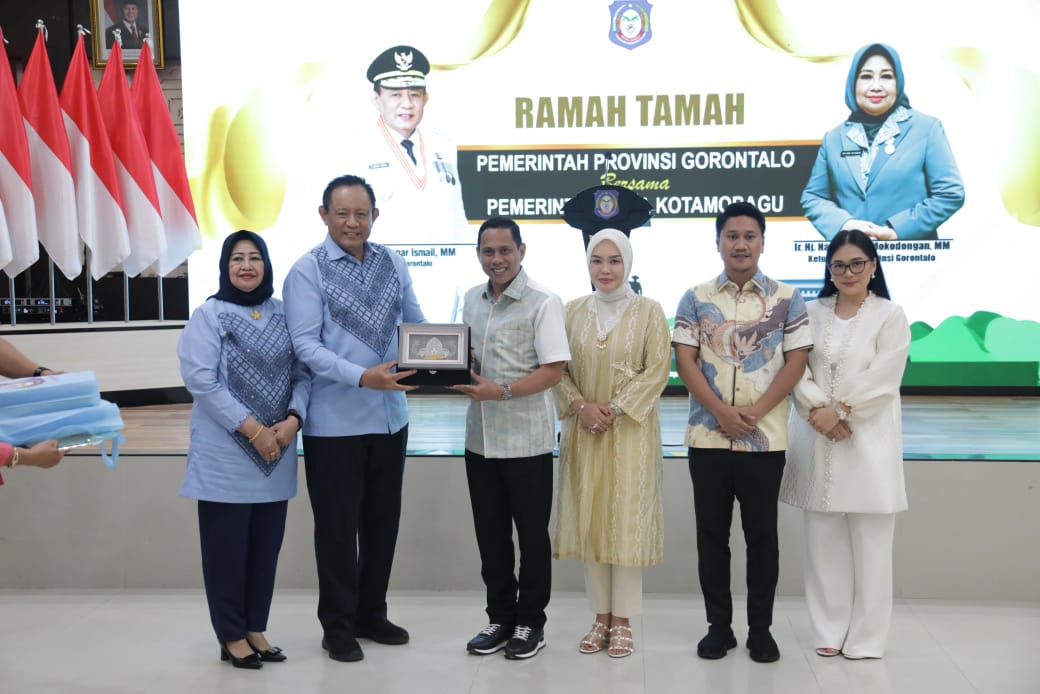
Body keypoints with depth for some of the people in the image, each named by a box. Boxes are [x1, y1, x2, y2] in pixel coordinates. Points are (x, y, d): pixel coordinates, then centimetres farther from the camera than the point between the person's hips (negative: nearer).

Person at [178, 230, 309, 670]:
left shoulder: (284, 315, 9)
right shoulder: (208, 315, -4)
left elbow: (302, 373, 5)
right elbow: (200, 380, -13)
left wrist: (292, 420, -13)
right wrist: (252, 428, -17)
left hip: (275, 454, 4)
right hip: (225, 454, -4)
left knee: (266, 546, 10)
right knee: (227, 547, 3)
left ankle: (256, 628, 24)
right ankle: (231, 636, 16)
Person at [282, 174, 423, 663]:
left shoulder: (393, 264, 6)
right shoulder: (308, 270, -9)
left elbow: (416, 323, 8)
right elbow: (305, 345, -16)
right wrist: (362, 377, -28)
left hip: (389, 417, 5)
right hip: (334, 421, -5)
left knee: (382, 521, 16)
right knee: (338, 526, 6)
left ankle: (371, 614, 32)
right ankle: (338, 626, 22)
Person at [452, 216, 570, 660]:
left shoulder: (542, 303, -9)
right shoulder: (471, 300, 10)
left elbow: (554, 370, -14)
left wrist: (501, 391, -24)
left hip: (526, 439, -6)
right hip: (480, 437, 6)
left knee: (531, 535, 7)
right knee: (490, 534, 13)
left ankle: (530, 623, 20)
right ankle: (500, 619, 26)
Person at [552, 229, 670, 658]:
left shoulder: (648, 311, -1)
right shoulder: (572, 312, 8)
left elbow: (658, 369, -7)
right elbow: (558, 369, 6)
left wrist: (616, 407, -14)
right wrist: (580, 405, -11)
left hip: (631, 430, -3)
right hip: (584, 430, 3)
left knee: (627, 520, -1)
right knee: (590, 520, 5)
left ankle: (622, 621, 8)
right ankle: (601, 617, 16)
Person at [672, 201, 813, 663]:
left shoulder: (786, 299, 3)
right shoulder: (696, 299, 5)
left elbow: (796, 361, -2)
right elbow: (684, 361, -1)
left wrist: (756, 411, -13)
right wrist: (722, 412, -13)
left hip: (765, 438, -1)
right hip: (707, 436, 1)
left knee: (762, 535, 6)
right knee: (711, 534, 7)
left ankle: (761, 629, 18)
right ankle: (719, 626, 19)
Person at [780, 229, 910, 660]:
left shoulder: (890, 316, 0)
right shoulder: (811, 313, 10)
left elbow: (882, 380, -8)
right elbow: (797, 371, 2)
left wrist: (840, 412, -13)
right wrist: (818, 410, -13)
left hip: (868, 441, -3)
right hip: (817, 441, 3)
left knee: (868, 543, 0)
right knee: (823, 540, 7)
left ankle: (865, 638, 10)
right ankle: (829, 631, 17)